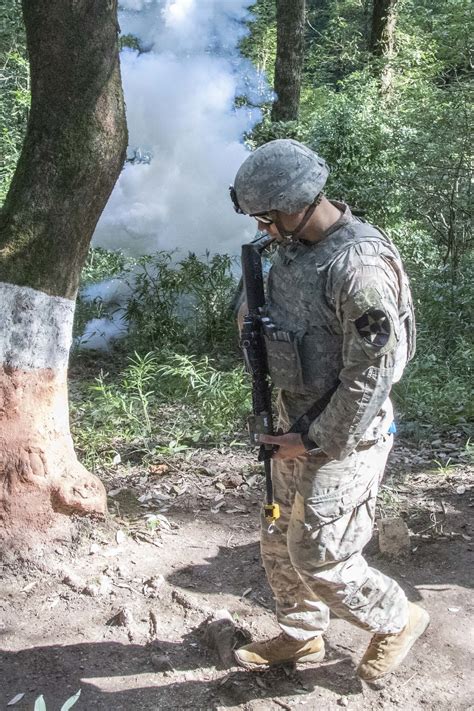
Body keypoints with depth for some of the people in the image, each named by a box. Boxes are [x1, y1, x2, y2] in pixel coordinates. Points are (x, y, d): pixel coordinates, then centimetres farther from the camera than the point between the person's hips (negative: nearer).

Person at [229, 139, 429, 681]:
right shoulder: (293, 247, 2)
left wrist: (314, 441, -16)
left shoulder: (361, 267, -26)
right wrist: (280, 421, 5)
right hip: (297, 424, 9)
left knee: (318, 557, 2)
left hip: (345, 435, -8)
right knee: (280, 541, 18)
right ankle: (301, 636, 40)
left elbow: (369, 379, -24)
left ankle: (397, 619, 28)